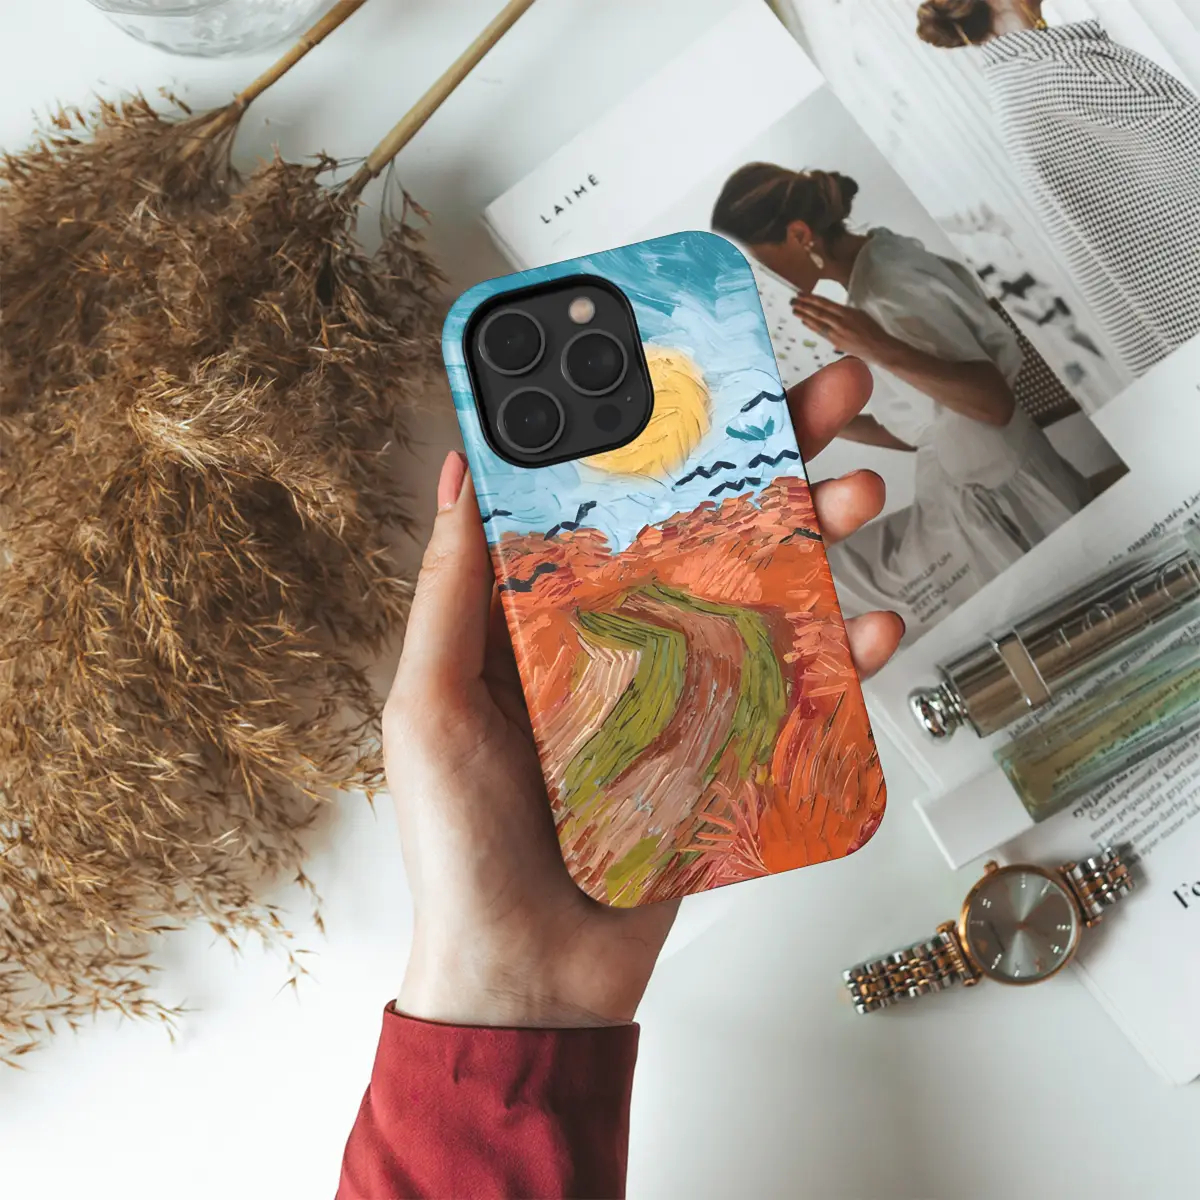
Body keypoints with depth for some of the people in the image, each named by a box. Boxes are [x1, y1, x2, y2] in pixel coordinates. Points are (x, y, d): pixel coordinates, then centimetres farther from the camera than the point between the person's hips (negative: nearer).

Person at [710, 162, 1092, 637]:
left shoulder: (887, 291, -22)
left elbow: (995, 402, -28)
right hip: (974, 500, 9)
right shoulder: (879, 263, 5)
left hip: (1000, 507, -9)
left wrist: (882, 351, -37)